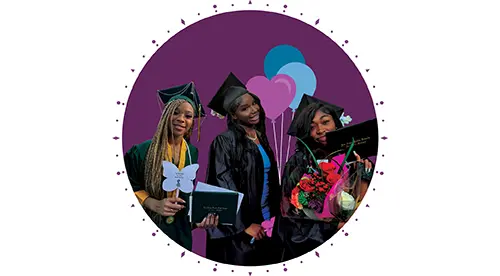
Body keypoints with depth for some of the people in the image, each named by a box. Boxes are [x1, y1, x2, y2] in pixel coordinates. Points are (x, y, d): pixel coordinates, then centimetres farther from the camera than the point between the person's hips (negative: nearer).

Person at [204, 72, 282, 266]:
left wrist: (275, 215, 12)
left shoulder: (261, 137, 9)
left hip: (266, 221, 7)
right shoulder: (225, 141, -12)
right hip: (238, 226, -7)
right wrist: (244, 225, -16)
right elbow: (225, 187, -16)